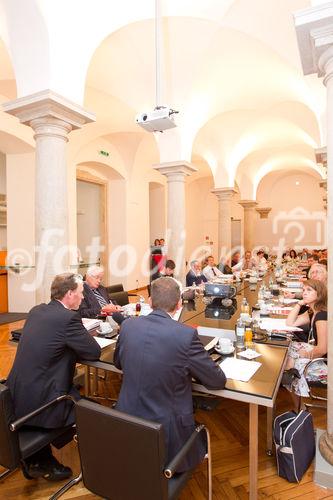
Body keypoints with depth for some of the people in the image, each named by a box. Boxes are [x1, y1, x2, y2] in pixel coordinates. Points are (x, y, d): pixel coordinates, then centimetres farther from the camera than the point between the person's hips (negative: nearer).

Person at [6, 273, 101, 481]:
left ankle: (35, 460, 35)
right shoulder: (68, 318, -21)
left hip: (17, 398, 8)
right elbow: (95, 352, -13)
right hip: (39, 404, -8)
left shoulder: (37, 310, 4)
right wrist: (73, 348, 4)